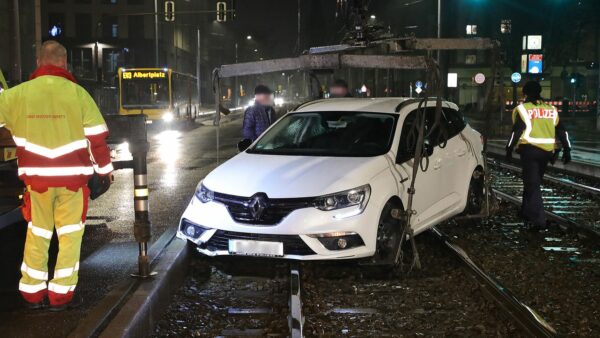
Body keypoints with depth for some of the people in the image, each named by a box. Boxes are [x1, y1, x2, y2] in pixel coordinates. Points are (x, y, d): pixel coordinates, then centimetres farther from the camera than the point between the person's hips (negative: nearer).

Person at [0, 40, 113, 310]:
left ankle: (32, 292, 21)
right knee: (70, 235, 9)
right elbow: (96, 136, -3)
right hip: (72, 177, -2)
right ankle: (60, 295, 9)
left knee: (36, 234, 15)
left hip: (37, 177, 2)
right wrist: (104, 167, 10)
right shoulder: (77, 93, -6)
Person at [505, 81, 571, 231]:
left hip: (530, 149, -5)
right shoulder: (551, 110, 12)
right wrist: (567, 150, 12)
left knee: (532, 184, -5)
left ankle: (538, 219, -13)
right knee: (533, 181, 21)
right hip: (547, 151, 5)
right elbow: (561, 131, 9)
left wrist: (509, 149, -4)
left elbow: (517, 131, -10)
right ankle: (527, 211, 32)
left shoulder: (522, 109, -3)